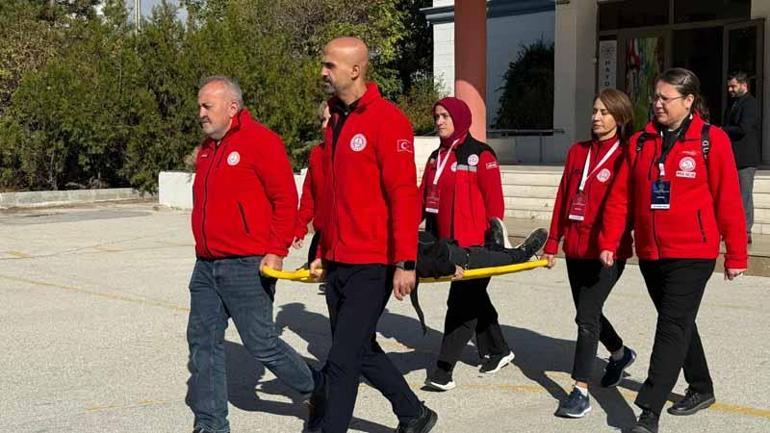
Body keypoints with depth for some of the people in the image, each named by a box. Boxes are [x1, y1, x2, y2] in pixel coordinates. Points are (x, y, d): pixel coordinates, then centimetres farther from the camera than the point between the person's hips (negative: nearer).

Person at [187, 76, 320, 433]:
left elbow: (286, 200, -14)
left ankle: (317, 390, 21)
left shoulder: (261, 141, -11)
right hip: (206, 267, 8)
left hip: (247, 268, -8)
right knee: (203, 342, 8)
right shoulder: (208, 147, 15)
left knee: (260, 343, -1)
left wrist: (276, 252, -17)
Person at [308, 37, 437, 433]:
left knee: (342, 360, -5)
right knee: (363, 351, 17)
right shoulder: (335, 122, 13)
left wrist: (405, 262, -20)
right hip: (337, 264, 9)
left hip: (371, 267, -9)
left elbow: (404, 194, -17)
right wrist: (323, 252, 20)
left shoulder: (387, 119, -12)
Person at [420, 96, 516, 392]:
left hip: (475, 242, -8)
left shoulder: (480, 154, -6)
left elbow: (493, 198, -10)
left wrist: (497, 229, -14)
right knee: (474, 298, 17)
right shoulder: (436, 157, 15)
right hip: (447, 243, 8)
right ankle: (497, 351, 33)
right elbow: (425, 197, 14)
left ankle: (444, 370, -8)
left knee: (462, 303, -8)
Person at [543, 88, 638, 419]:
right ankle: (620, 354, 45)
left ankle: (580, 391, -4)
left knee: (587, 316, -10)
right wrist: (552, 242, 12)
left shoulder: (626, 155, -6)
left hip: (607, 251, -6)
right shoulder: (577, 152, 11)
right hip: (576, 248, 7)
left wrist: (611, 242, -19)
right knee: (589, 312, 18)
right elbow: (563, 199, 13)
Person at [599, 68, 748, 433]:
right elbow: (620, 197, 6)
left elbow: (728, 201, -5)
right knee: (678, 324, 18)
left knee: (672, 328, -9)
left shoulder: (712, 140, -6)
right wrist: (609, 242, -1)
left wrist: (736, 254, -4)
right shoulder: (640, 142, 7)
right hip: (650, 253, 6)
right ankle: (701, 389, 37)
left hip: (692, 254, -5)